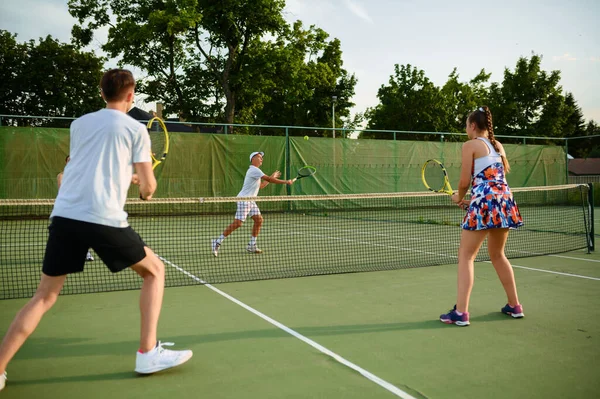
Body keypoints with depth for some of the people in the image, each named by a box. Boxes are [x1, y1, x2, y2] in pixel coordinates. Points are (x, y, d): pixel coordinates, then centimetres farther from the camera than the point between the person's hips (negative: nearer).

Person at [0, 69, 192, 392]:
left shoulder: (79, 124, 20)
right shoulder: (135, 128, 6)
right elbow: (148, 185, 3)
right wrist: (145, 192, 27)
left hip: (64, 215, 5)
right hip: (104, 218, -4)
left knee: (44, 296, 16)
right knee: (155, 270, 15)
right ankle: (148, 353, 12)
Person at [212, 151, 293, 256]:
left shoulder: (255, 171, 19)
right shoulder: (254, 170, -13)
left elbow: (260, 186, 27)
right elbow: (269, 179, -20)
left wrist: (272, 177, 25)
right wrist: (286, 182, -15)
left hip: (250, 201, 10)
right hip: (243, 200, -10)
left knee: (259, 220, 3)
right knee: (237, 223, -13)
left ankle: (251, 245, 8)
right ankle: (218, 242, -6)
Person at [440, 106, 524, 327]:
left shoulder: (470, 145, -1)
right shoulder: (498, 146, 19)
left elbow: (465, 181, -5)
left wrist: (459, 197, 15)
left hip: (484, 203, -7)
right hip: (505, 201, 7)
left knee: (466, 256, -2)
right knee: (497, 255, 22)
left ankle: (460, 312, -7)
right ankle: (514, 305, 29)